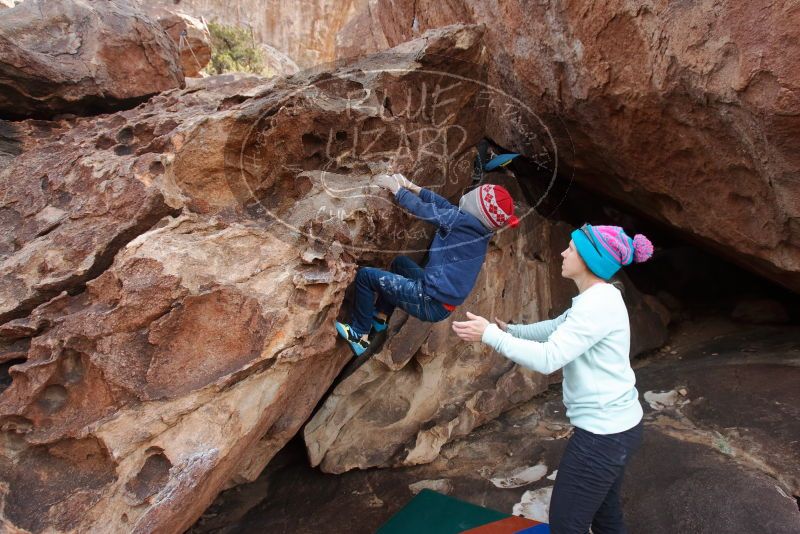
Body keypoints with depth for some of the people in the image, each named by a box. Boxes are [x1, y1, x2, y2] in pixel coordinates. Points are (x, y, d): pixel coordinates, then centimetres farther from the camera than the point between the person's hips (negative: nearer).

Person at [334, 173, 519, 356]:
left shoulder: (463, 220, -19)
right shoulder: (481, 231, 5)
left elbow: (422, 209, -10)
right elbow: (444, 205, 12)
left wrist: (396, 188, 4)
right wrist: (410, 186, 14)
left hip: (429, 302, -9)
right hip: (443, 303, 9)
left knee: (365, 275, -1)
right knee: (400, 262, 31)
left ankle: (359, 336, 10)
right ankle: (380, 317, 33)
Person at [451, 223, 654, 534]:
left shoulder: (599, 304, -24)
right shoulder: (596, 299, 8)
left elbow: (548, 358, -29)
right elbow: (552, 329, 19)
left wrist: (490, 335, -22)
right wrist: (509, 330, 8)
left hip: (603, 431, -10)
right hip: (615, 425, 10)